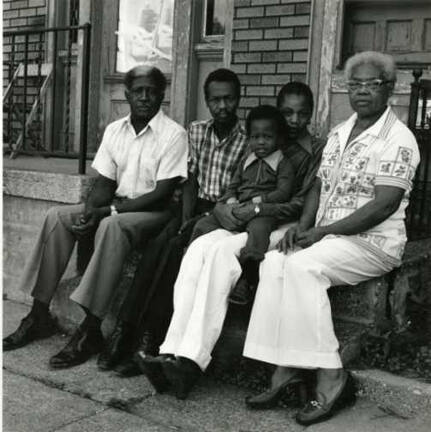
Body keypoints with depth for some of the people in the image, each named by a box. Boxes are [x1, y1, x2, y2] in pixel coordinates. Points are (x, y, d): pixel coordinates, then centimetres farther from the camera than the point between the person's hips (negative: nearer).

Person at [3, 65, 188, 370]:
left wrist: (109, 210, -21)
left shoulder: (173, 134, -11)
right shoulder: (115, 130, 9)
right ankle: (40, 316, -9)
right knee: (57, 217, -14)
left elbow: (162, 194, -17)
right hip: (116, 206, 6)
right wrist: (89, 211, -14)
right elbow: (105, 182, 8)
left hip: (154, 210, -6)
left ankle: (91, 331, -32)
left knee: (112, 226, -36)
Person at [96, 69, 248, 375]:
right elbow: (190, 181, 9)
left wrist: (198, 223, -18)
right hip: (194, 207, 4)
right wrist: (185, 219, -9)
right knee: (158, 245, -26)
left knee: (175, 248, -29)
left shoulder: (249, 140, -2)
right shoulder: (196, 131, 13)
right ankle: (126, 331, -26)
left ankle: (148, 339, -26)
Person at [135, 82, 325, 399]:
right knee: (199, 248, -27)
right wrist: (223, 207, -1)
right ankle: (172, 351, -36)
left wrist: (257, 210, -13)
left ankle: (193, 359, -39)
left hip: (281, 229, -5)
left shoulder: (318, 152, 9)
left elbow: (302, 205, -3)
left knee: (221, 250, -33)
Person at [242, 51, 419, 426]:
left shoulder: (398, 139, -8)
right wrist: (302, 225, -3)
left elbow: (385, 204, -17)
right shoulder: (339, 133, 15)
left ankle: (332, 377, -20)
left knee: (302, 266, -30)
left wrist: (323, 230, -19)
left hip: (374, 241, -6)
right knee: (275, 262, -21)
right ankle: (286, 367, -17)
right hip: (327, 237, 6)